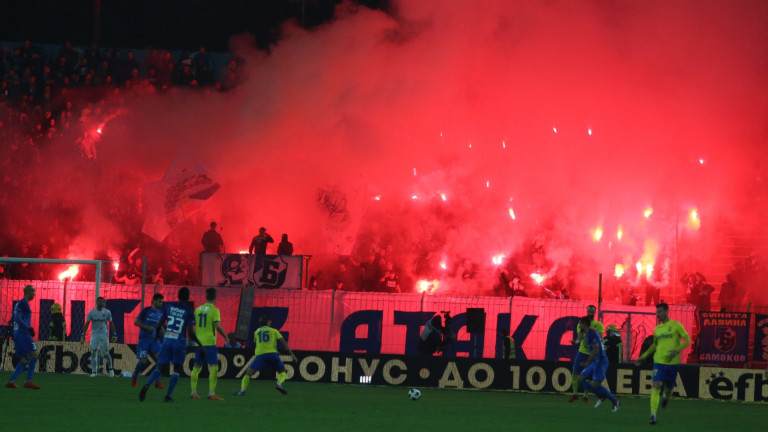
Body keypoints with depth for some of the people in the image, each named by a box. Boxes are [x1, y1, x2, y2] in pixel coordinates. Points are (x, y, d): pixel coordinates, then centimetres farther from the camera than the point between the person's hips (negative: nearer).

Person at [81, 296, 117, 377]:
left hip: (104, 334, -1)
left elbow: (111, 323, 8)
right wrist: (83, 335, -2)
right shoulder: (91, 312, 1)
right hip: (94, 334, 1)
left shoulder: (107, 312, 1)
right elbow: (87, 324, 3)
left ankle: (110, 369, 22)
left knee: (106, 353, 0)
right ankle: (93, 371, 1)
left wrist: (114, 334, 3)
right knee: (93, 352, -5)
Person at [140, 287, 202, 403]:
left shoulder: (168, 307, 6)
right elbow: (191, 332, -8)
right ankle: (168, 396, 3)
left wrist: (157, 335, 30)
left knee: (160, 367, 6)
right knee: (177, 369, 10)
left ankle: (146, 386, -21)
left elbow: (159, 325, 9)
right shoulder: (189, 312, -3)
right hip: (179, 343, -3)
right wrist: (200, 344, 3)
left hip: (167, 341, 3)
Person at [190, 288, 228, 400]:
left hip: (199, 343, 6)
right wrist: (226, 337, -3)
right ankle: (212, 393, -12)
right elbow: (217, 326, -15)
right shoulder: (214, 310, -7)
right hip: (210, 342, -6)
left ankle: (193, 393, 11)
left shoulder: (198, 309, 9)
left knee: (197, 367, 12)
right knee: (214, 367, -4)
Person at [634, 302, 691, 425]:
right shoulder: (657, 329, 11)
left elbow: (687, 340, -4)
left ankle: (666, 397, 47)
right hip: (659, 361, 2)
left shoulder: (676, 325, -3)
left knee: (669, 387, 9)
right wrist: (642, 357, 21)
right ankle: (653, 414, -17)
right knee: (656, 386, -14)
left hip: (672, 362, -2)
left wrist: (676, 350, -20)